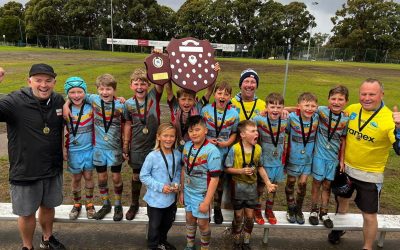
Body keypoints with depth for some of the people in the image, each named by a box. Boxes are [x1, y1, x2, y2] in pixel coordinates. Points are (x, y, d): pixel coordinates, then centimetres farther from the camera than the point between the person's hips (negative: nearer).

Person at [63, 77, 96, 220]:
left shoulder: (91, 107, -9)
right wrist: (63, 149, 0)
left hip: (89, 149, 0)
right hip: (73, 150, 0)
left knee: (88, 177, 11)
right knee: (76, 178, 14)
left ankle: (89, 204, 30)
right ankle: (77, 204, 34)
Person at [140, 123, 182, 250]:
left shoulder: (177, 155, -6)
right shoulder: (152, 156, -21)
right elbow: (143, 176, -15)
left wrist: (176, 184, -9)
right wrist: (160, 186, -21)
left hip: (171, 198, 5)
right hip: (155, 199, -5)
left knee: (167, 223, 25)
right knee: (154, 225, 15)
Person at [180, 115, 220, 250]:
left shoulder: (212, 151, -23)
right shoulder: (187, 146, -5)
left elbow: (214, 178, -21)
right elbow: (184, 169, 6)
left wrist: (207, 201, -19)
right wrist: (181, 191, 9)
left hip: (202, 194, -5)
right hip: (188, 191, 5)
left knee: (202, 223, 11)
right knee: (190, 219, 21)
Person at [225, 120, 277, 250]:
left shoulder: (258, 149, -5)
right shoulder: (235, 149, -19)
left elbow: (260, 167, 6)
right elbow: (227, 168, -12)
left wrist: (268, 183, 0)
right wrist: (241, 171, -26)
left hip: (252, 186, 4)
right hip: (238, 186, -4)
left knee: (249, 216, 13)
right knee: (238, 217, 10)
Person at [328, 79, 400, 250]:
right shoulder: (351, 110, -8)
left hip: (370, 175, -4)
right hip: (345, 168, 5)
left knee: (369, 215, 8)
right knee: (342, 200, 26)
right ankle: (339, 228, 53)